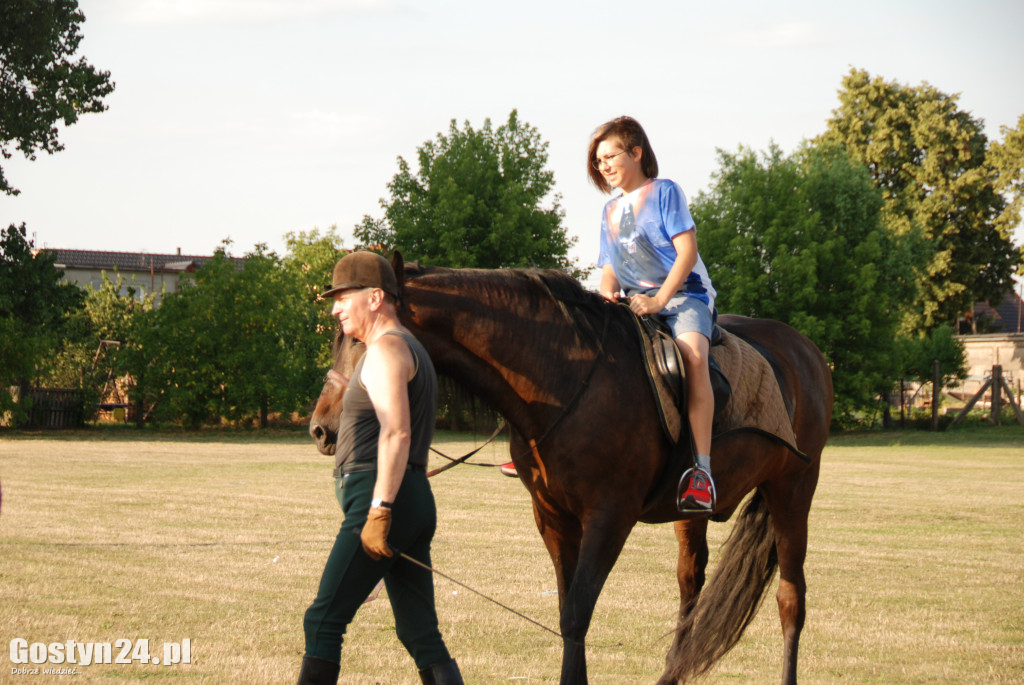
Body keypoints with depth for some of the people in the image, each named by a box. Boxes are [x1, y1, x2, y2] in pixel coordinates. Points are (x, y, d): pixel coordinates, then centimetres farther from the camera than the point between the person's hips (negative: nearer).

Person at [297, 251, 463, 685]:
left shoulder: (386, 349, -9)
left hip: (383, 499, -10)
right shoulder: (412, 349, 23)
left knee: (324, 621, -8)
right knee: (422, 637, 6)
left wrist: (379, 512, -25)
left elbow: (396, 433, -21)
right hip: (418, 501, 10)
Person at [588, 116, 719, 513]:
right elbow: (608, 268, 21)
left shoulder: (664, 191, 2)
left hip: (683, 294, -7)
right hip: (631, 303, 7)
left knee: (692, 352, -36)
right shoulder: (610, 211, 21)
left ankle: (701, 470, -43)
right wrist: (608, 293, -4)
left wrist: (658, 300, -18)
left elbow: (687, 252, -7)